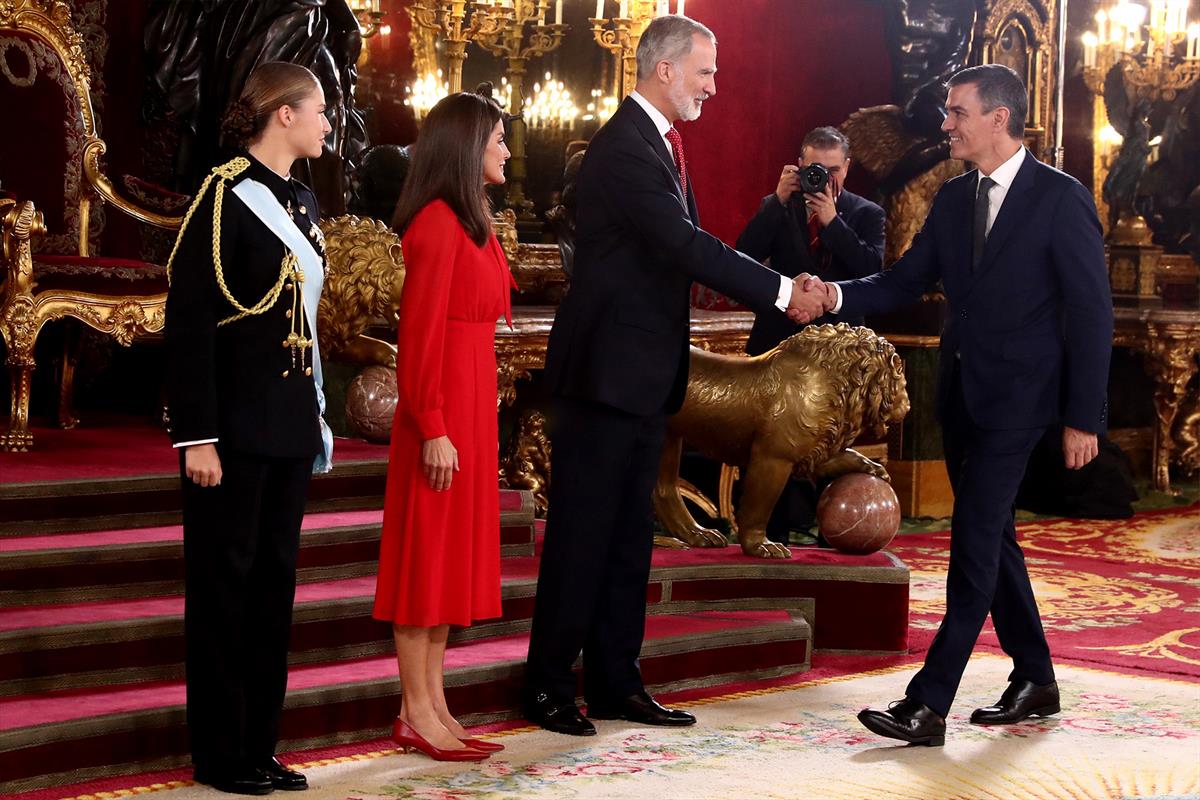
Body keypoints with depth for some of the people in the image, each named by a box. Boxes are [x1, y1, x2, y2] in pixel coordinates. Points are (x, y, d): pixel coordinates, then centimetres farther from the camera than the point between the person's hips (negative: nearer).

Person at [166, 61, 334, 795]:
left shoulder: (302, 202, 11)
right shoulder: (227, 195, -11)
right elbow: (188, 320, -14)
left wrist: (318, 417, 14)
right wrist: (196, 436, -18)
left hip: (290, 424, 7)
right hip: (235, 425, -7)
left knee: (275, 579, 10)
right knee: (224, 581, 1)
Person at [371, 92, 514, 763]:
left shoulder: (472, 222, 14)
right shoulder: (439, 223, -14)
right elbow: (419, 334, -18)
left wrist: (475, 418, 12)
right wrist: (433, 429, -20)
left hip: (471, 405, 10)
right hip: (444, 410, -10)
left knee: (455, 555, 11)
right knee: (427, 554, -3)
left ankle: (435, 706, 17)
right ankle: (417, 715, 4)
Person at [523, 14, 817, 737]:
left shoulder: (660, 144, 14)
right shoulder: (624, 149, -17)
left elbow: (689, 247, 13)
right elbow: (687, 245, -25)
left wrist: (780, 287, 3)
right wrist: (781, 291, -22)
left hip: (645, 377, 10)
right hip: (608, 371, -10)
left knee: (629, 538, 13)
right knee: (582, 536, -2)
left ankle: (616, 683, 20)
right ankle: (550, 686, 8)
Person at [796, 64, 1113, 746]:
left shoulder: (1061, 199, -10)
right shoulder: (954, 199, 10)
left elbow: (1092, 313, -9)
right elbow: (905, 283, 9)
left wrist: (1083, 418, -12)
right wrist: (836, 296, -11)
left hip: (1016, 400, -7)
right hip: (961, 395, 8)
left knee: (975, 542, -12)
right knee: (991, 538, 14)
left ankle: (929, 705, -14)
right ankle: (1035, 679, 28)